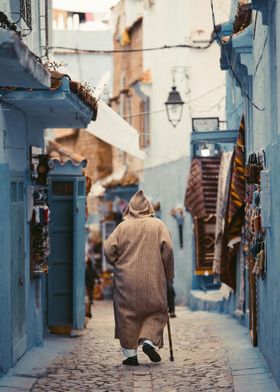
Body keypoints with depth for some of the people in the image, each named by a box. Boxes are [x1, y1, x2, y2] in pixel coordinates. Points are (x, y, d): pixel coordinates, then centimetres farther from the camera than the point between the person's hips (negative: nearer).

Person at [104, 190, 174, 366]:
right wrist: (168, 274, 4)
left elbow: (108, 249, -4)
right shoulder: (158, 225, 2)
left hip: (126, 280, 0)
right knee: (156, 311, 13)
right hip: (152, 279, 0)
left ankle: (130, 353, 5)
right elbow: (168, 248, -6)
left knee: (127, 314, 7)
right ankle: (149, 340, -8)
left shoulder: (123, 226, 3)